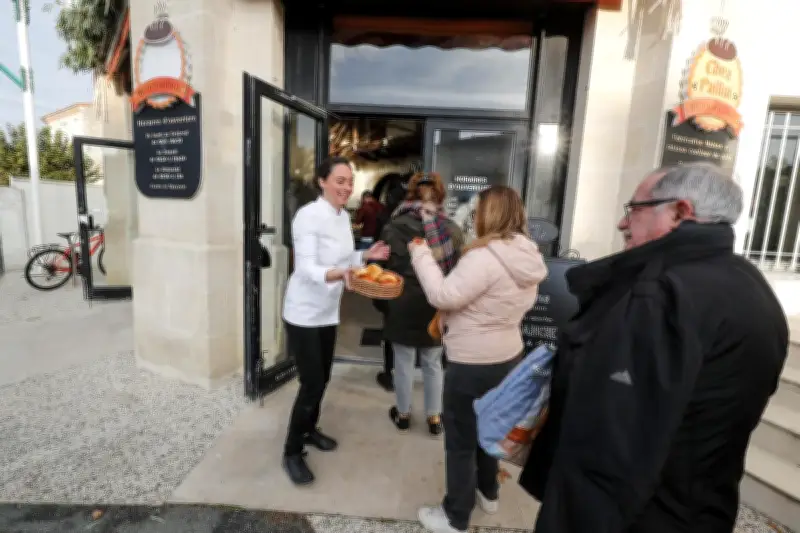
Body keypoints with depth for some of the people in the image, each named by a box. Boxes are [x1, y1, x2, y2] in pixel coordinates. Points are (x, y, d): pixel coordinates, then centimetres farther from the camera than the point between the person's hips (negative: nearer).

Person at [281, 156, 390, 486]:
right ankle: (292, 453, 19)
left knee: (322, 378, 18)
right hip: (304, 313, -7)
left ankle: (309, 430, 41)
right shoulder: (309, 215, -19)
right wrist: (341, 274, -43)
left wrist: (366, 255, -3)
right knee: (311, 383, -2)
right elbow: (306, 269, -27)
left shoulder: (344, 216, 5)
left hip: (328, 312, 7)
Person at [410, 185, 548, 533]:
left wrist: (421, 255, -17)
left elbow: (443, 296, -27)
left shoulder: (485, 257, -26)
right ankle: (487, 492, 47)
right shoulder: (527, 256, 4)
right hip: (505, 355, 9)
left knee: (461, 440, 9)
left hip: (473, 363, -9)